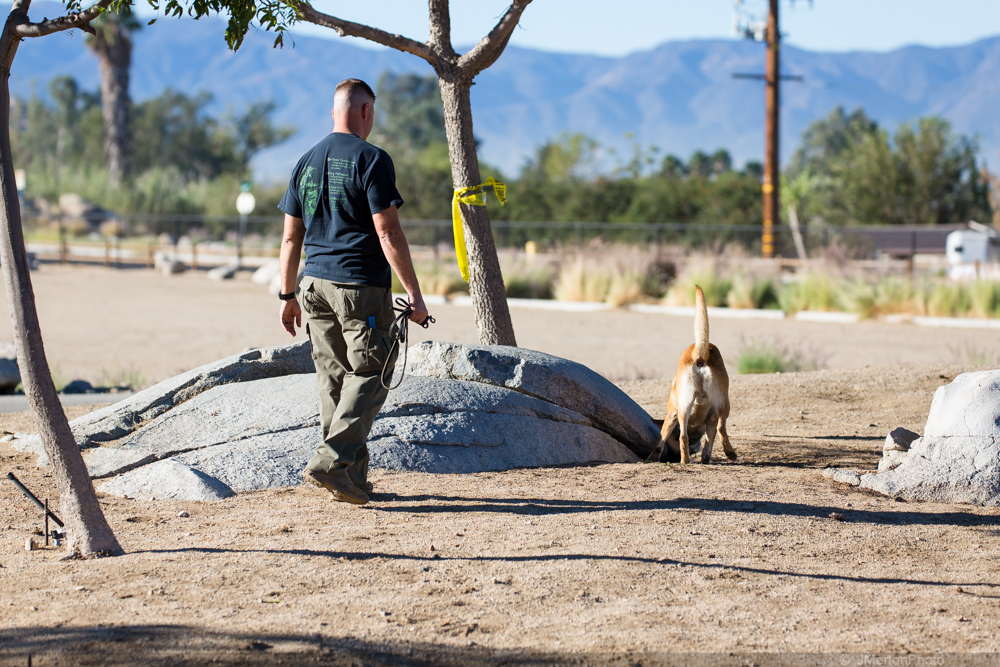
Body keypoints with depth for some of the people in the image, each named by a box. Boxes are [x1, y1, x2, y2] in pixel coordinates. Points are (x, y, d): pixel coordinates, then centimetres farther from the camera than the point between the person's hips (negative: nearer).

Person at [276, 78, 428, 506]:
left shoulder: (306, 162, 12)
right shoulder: (371, 160, -7)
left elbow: (291, 237, 14)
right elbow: (388, 233, -13)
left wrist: (288, 295, 22)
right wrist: (414, 294, -10)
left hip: (315, 284, 7)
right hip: (361, 286, -7)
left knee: (334, 377, 11)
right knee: (370, 374, -1)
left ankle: (353, 478, 13)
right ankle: (330, 462, -15)